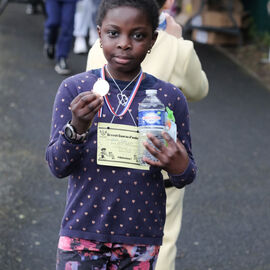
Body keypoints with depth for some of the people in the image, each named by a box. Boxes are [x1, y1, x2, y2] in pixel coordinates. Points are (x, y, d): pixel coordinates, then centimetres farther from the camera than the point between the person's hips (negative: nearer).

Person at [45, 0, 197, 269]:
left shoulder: (169, 97, -3)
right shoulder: (74, 89, -4)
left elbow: (186, 176, 4)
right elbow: (57, 166, -5)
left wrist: (178, 167, -19)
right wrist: (77, 128, -23)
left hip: (141, 240, 1)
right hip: (82, 234, -1)